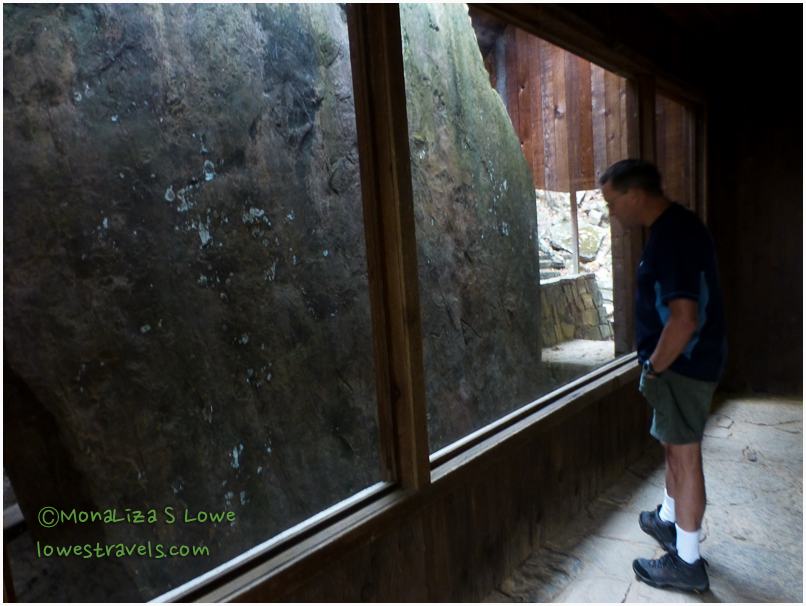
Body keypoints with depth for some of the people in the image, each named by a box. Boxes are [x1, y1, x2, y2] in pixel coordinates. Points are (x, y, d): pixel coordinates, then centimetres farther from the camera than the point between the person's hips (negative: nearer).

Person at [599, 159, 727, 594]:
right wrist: (658, 363, 18)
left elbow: (684, 318, -30)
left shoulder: (671, 236, -24)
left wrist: (653, 366, -17)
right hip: (683, 361, 10)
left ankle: (687, 562, 19)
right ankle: (668, 520, 43)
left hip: (684, 365, -10)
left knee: (684, 455, 2)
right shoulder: (676, 226, 9)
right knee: (673, 447, 23)